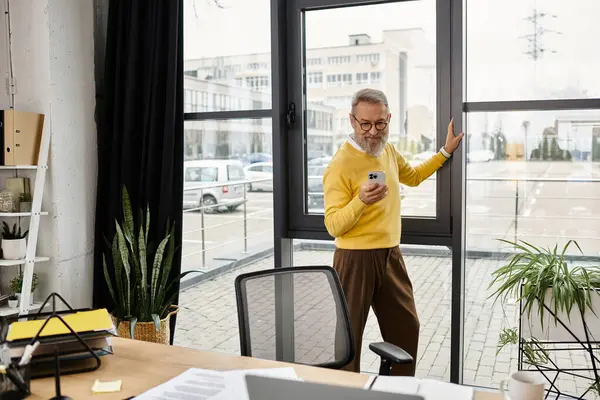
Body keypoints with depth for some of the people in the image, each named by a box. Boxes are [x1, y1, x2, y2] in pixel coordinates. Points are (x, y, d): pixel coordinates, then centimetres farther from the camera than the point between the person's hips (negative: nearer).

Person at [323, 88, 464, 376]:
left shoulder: (388, 150, 6)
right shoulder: (340, 165, -18)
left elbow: (412, 177, 28)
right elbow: (334, 227, -18)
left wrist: (446, 152, 25)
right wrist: (361, 201, -34)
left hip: (391, 255, 8)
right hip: (356, 259, -7)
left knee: (406, 327, 17)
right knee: (349, 334, 3)